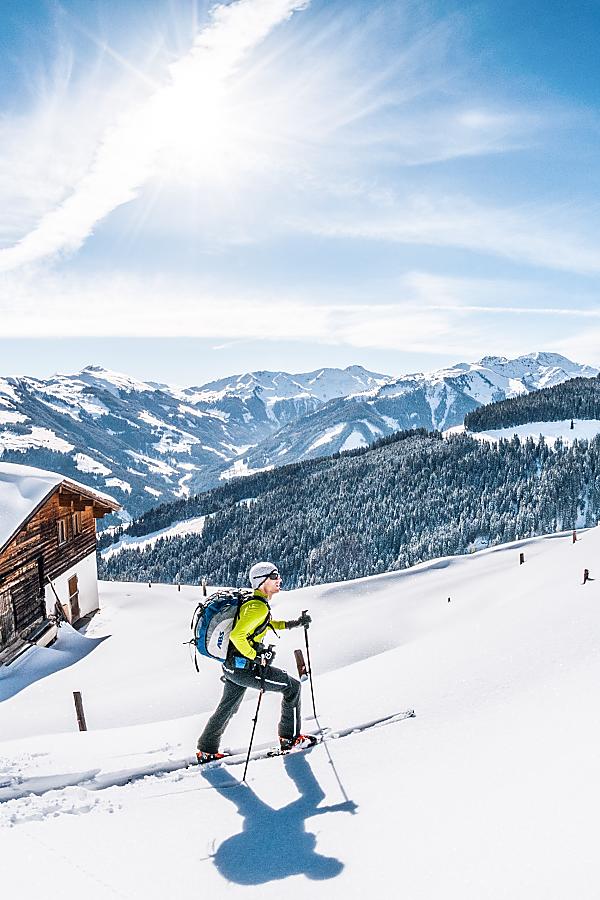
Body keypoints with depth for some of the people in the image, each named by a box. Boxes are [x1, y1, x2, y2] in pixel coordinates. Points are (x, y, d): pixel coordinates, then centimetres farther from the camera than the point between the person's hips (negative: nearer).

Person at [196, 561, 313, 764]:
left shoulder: (252, 602, 9)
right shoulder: (258, 607, -21)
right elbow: (237, 635, -30)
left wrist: (293, 623, 19)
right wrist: (256, 657, -20)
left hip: (232, 665, 10)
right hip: (244, 667, -10)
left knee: (227, 708, 24)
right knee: (292, 686, 3)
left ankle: (207, 751, 37)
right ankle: (290, 738, 13)